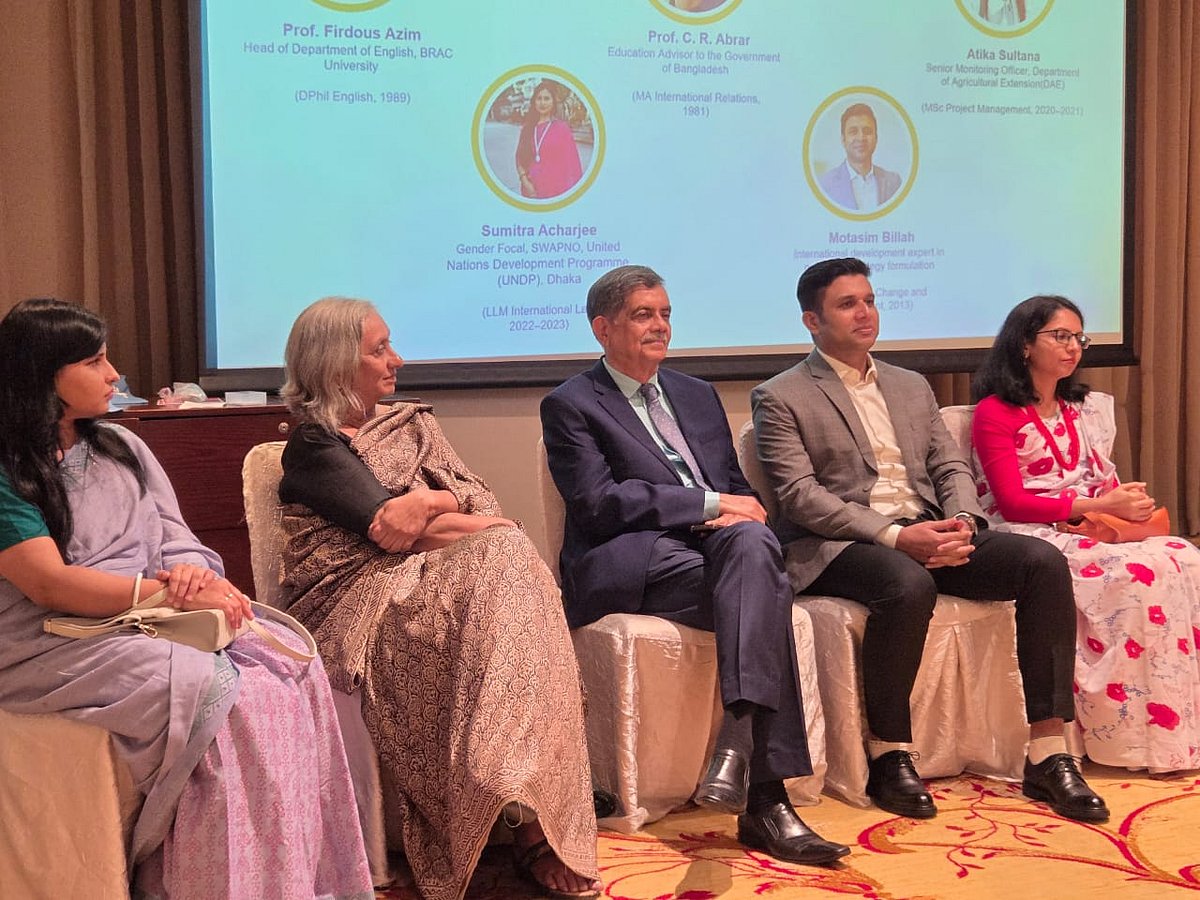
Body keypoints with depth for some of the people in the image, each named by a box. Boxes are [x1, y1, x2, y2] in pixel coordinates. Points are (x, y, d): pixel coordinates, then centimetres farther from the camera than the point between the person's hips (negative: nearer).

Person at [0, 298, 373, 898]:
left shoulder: (121, 448, 16)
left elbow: (176, 541, 12)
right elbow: (48, 583, -17)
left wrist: (191, 572, -13)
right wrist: (169, 593, -22)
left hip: (148, 621, 7)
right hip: (54, 644, -6)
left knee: (291, 666, -18)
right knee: (213, 691, -30)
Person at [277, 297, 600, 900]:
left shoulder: (412, 424, 23)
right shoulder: (313, 443, 3)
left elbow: (480, 503, 8)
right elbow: (386, 525, -11)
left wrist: (431, 501, -11)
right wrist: (466, 523, -2)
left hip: (428, 583, 5)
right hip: (360, 600, -5)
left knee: (507, 558, -28)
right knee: (501, 556, -30)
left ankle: (535, 817, -34)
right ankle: (528, 822, -34)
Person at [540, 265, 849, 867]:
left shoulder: (697, 395, 26)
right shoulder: (570, 405, 6)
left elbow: (736, 488, 22)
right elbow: (598, 502, -9)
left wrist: (733, 515, -5)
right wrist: (709, 504, -12)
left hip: (714, 544, 5)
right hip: (628, 563, -5)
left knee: (751, 542, -33)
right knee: (766, 594, -30)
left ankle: (738, 744, -38)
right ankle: (765, 794, -33)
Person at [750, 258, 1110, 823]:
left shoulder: (912, 387, 24)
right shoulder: (780, 398, 3)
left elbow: (950, 467, 17)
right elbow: (799, 495, -9)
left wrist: (962, 521, -7)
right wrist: (895, 535, -19)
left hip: (928, 534, 6)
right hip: (838, 545, -6)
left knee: (1043, 561, -17)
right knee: (908, 585, -38)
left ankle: (1048, 754, -16)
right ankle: (888, 756, -20)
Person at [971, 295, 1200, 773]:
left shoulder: (1084, 410, 20)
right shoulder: (995, 412, -2)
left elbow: (1103, 482, 18)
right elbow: (1013, 503, -10)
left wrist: (1128, 498, -6)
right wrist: (1099, 505, -16)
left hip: (1089, 532, 6)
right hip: (1033, 538, -6)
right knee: (1143, 573, -29)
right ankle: (1145, 736, -21)